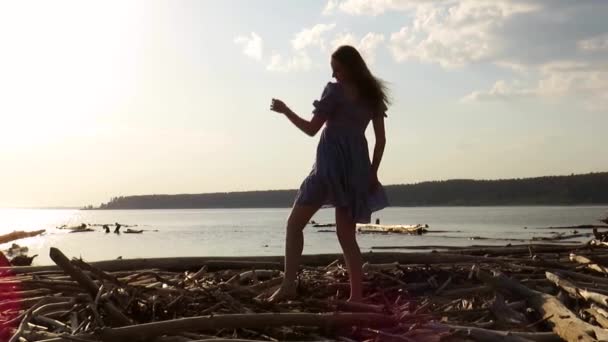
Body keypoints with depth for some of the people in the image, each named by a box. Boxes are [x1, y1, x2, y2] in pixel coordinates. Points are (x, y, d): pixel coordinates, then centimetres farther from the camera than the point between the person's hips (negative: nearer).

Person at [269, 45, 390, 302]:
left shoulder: (335, 90, -4)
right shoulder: (371, 95, 14)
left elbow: (311, 129, -5)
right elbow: (381, 139, 12)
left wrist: (285, 110, 8)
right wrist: (371, 173, 16)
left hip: (332, 164, -6)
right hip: (357, 166, 6)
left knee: (294, 223, 1)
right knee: (346, 234, 10)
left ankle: (289, 285, -9)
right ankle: (356, 295, 3)